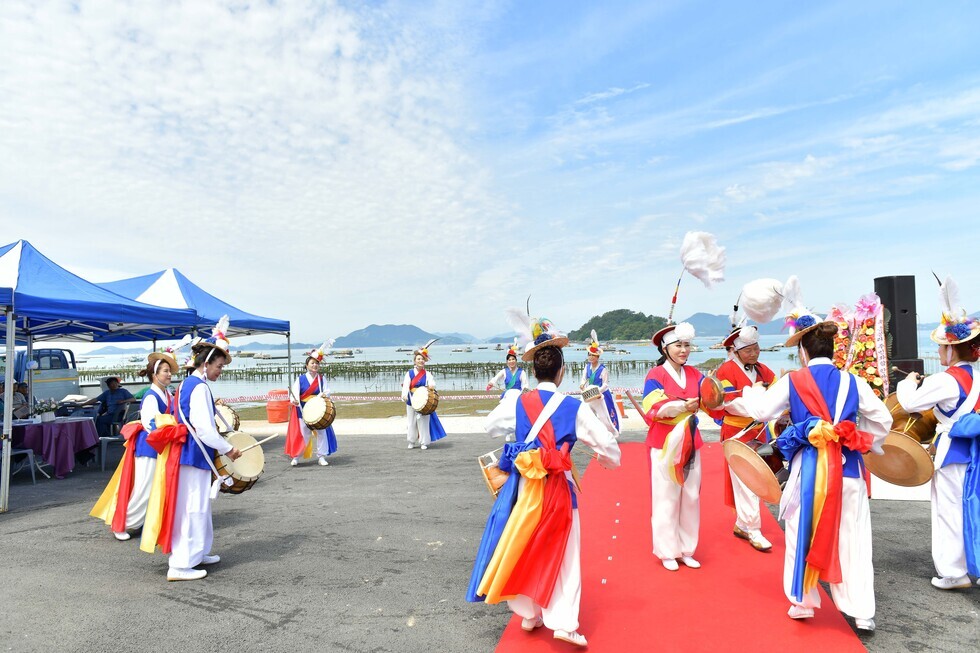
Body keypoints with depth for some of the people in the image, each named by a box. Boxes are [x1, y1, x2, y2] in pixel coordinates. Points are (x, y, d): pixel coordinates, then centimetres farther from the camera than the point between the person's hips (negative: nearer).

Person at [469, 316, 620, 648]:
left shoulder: (516, 403, -5)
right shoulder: (575, 407, -10)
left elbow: (491, 426, 14)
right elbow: (607, 444, -6)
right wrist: (608, 458, 18)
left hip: (523, 485, 2)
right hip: (558, 489, -2)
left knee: (522, 549, 18)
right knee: (563, 555, 11)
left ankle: (529, 614, 30)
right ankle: (563, 622, 11)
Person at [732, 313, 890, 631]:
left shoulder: (792, 381, -5)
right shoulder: (853, 382, 3)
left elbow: (760, 411, -4)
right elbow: (883, 420, 8)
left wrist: (753, 391, 16)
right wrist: (865, 445, 22)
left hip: (809, 468, -2)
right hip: (848, 469, 2)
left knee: (803, 536, 13)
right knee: (854, 542, 9)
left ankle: (802, 602, 23)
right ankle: (863, 613, 14)